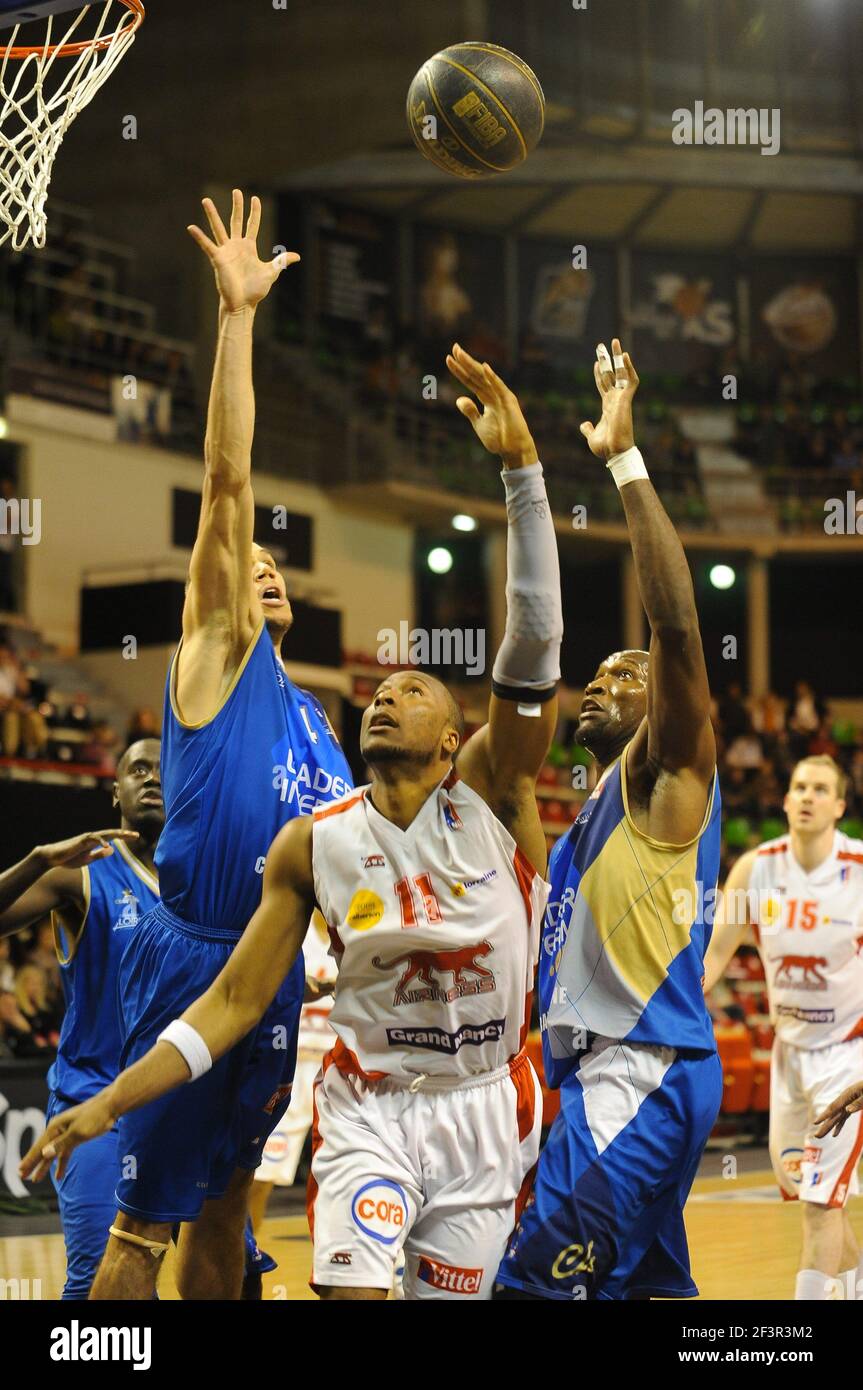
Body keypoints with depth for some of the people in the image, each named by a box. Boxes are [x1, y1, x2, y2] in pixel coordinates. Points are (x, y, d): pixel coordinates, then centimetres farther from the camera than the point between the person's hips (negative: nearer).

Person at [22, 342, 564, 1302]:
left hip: (484, 1109, 0)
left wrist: (521, 466, -33)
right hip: (366, 1106, 0)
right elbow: (235, 999, 2)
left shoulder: (493, 790, -8)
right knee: (351, 1290, -20)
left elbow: (534, 641, -23)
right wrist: (107, 1105, -5)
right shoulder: (313, 844, -2)